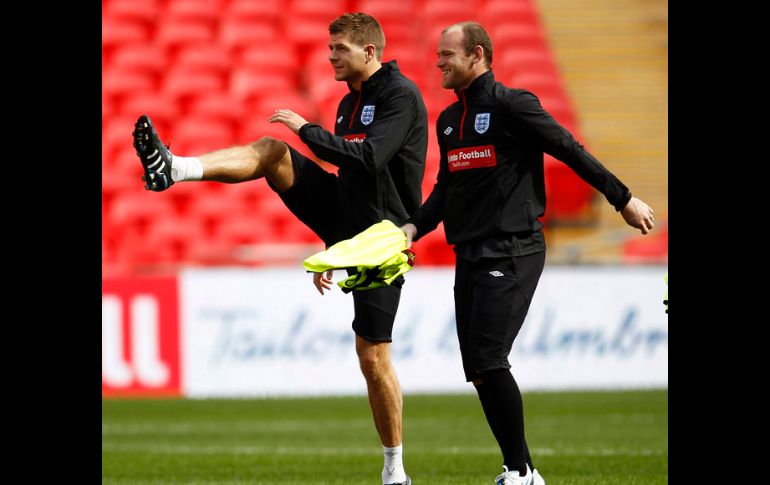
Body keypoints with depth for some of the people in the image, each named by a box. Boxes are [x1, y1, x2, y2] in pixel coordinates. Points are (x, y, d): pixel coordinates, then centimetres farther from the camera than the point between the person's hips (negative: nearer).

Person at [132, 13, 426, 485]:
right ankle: (174, 168, -28)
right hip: (346, 219, 8)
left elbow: (368, 159, -28)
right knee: (272, 152, -12)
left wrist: (307, 129, -24)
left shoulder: (401, 96, -14)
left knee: (373, 356, -5)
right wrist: (330, 251, 24)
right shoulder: (351, 102, 14)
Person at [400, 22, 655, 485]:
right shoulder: (448, 120, 16)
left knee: (488, 360, -17)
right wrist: (415, 227, 6)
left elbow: (572, 151, -6)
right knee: (478, 370, 4)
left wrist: (624, 199, -3)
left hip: (513, 253, -8)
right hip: (469, 255, 8)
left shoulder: (511, 105, -9)